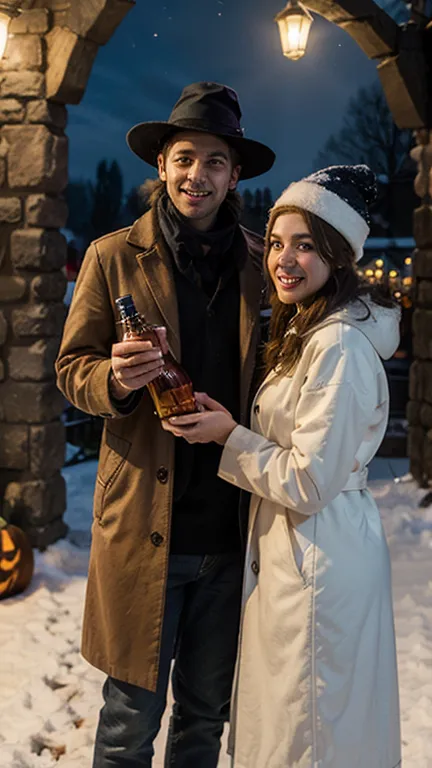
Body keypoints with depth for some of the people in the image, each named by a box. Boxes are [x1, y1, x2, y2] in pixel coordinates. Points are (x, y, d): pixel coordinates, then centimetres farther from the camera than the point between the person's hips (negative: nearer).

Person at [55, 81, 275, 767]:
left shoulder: (262, 263, 6)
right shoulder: (113, 257, 1)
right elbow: (71, 368, 3)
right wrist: (115, 379, -20)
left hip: (230, 533, 2)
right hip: (143, 526, -2)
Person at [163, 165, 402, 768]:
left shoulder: (339, 346, -22)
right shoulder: (304, 332, 9)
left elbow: (310, 482, -22)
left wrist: (229, 436, -13)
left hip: (320, 560, -10)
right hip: (290, 551, 10)